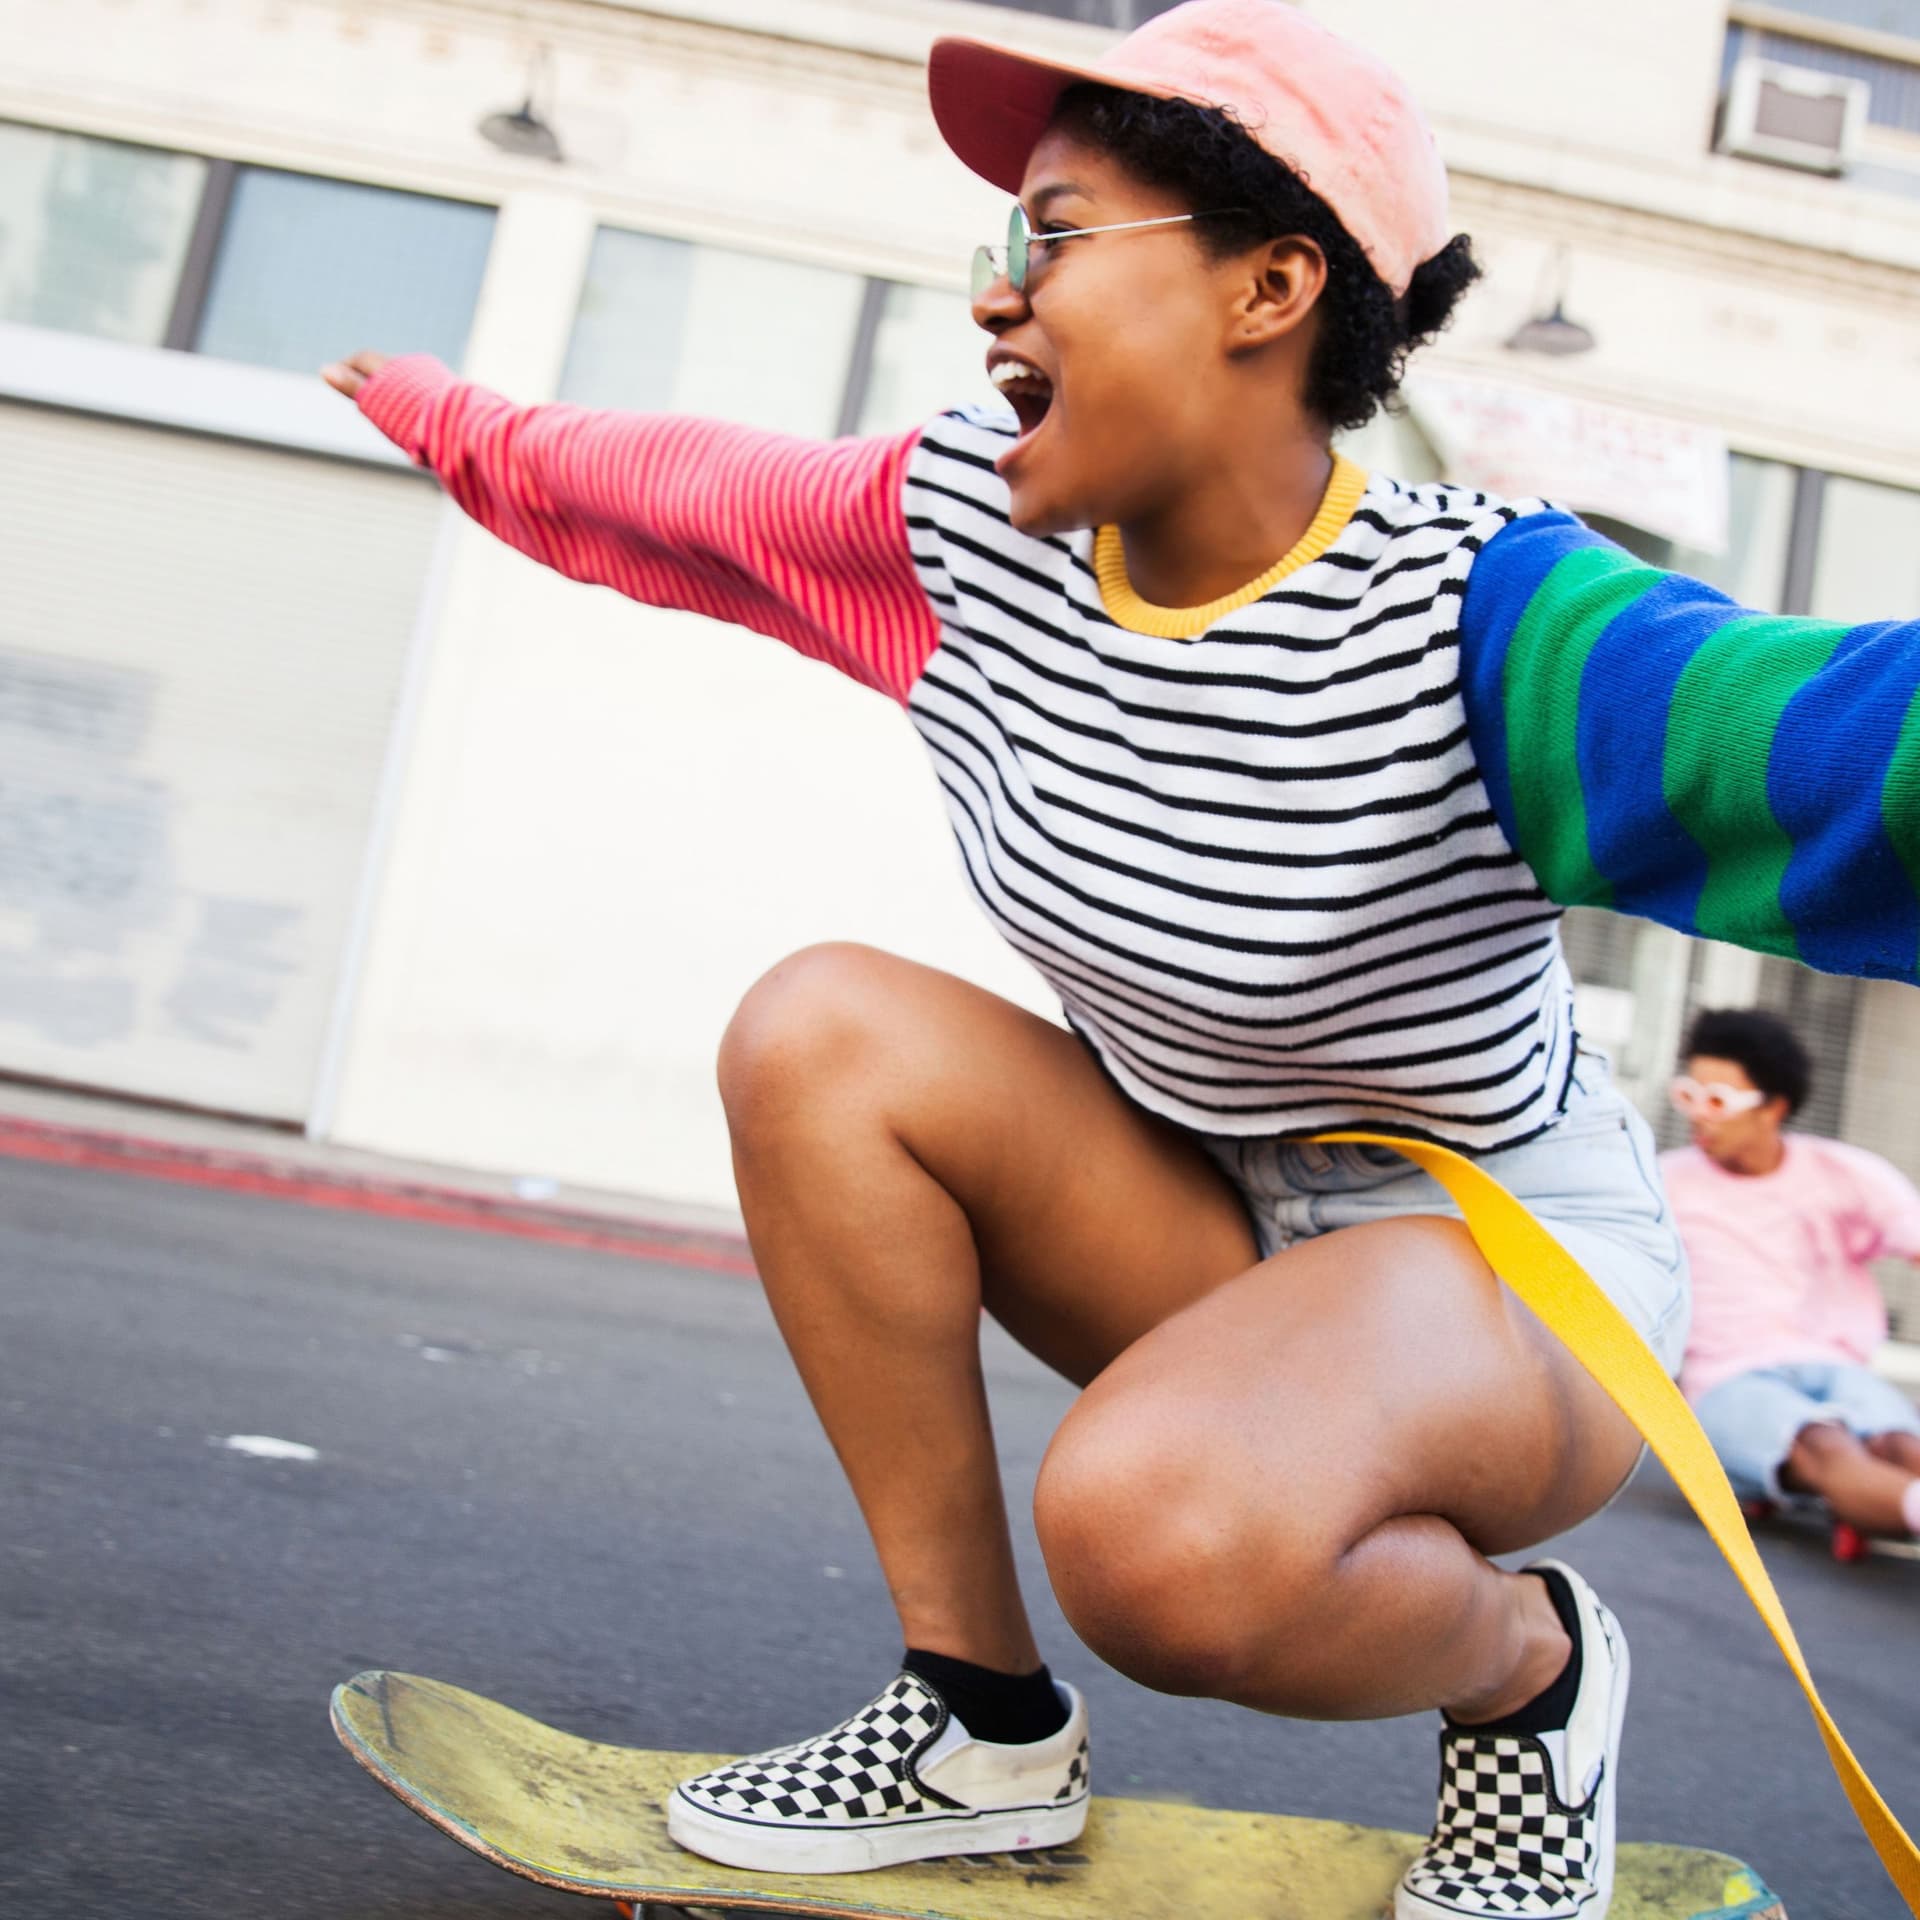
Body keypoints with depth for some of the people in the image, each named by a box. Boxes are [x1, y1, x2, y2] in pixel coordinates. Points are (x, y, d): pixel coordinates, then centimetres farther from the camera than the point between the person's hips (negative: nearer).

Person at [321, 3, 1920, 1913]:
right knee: (821, 1033, -13)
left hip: (1518, 1259, -6)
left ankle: (1530, 1663, 2)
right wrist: (457, 422, 23)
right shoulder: (974, 524, -6)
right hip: (1211, 1218, 7)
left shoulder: (1469, 620, -27)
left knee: (1163, 1531, -36)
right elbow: (688, 498, 11)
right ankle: (983, 1729, -4)